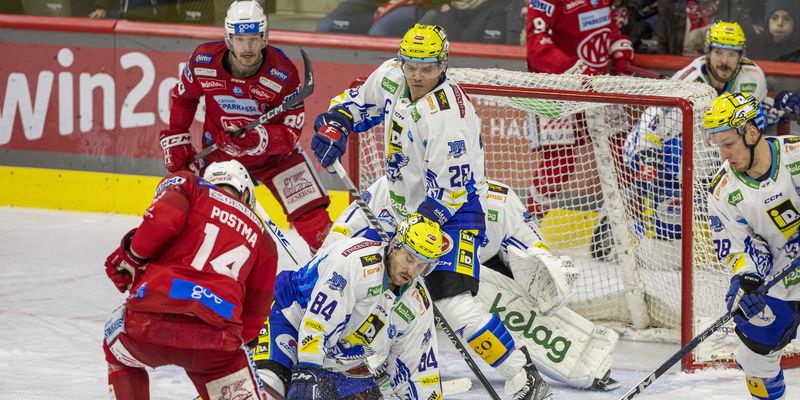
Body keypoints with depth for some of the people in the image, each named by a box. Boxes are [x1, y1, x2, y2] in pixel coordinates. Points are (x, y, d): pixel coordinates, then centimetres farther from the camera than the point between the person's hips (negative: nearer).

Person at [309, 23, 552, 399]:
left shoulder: (446, 117, -29)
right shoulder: (392, 76, -6)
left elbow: (449, 191, -28)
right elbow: (363, 101, 17)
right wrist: (334, 123, 0)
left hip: (454, 211, -9)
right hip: (406, 205, 9)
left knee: (450, 298, -25)